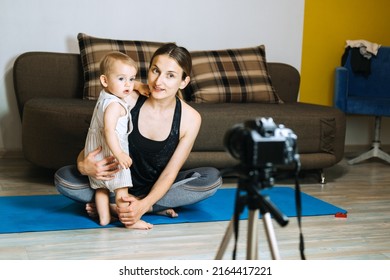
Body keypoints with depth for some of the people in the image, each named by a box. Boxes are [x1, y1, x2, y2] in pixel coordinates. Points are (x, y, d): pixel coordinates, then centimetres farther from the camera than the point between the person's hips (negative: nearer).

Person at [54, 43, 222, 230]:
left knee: (213, 178, -24)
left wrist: (144, 205, -33)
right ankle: (157, 208, -22)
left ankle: (113, 205, -21)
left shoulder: (190, 119, -16)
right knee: (63, 178, -23)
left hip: (157, 186, 1)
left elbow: (170, 172, -15)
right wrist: (84, 166, -39)